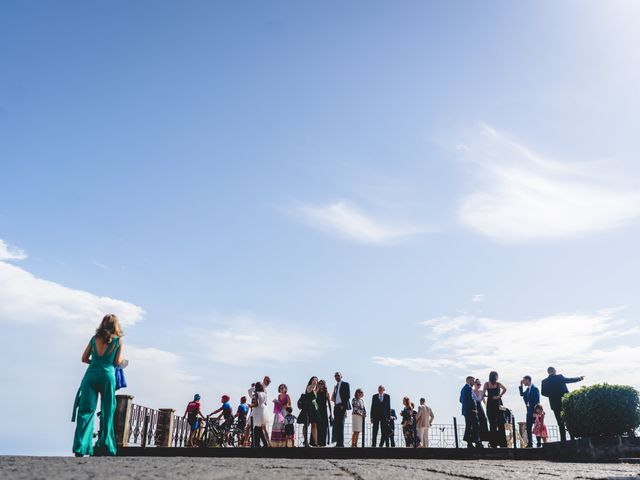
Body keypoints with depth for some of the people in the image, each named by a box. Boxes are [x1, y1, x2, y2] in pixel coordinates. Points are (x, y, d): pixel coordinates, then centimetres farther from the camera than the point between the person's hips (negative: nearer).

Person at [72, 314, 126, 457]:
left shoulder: (94, 338, 12)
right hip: (108, 375, -2)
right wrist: (123, 361, 27)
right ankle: (105, 444, 13)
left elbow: (84, 358, 13)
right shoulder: (118, 340, 5)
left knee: (86, 411, 0)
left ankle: (80, 447, -9)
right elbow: (117, 362, 6)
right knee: (107, 412, 10)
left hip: (91, 374, 2)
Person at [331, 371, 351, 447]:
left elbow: (348, 395, -7)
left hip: (342, 406, -7)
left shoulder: (345, 384, 1)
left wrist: (343, 405, -13)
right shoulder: (336, 386, 21)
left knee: (340, 424, -11)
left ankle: (341, 443, -12)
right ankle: (338, 443, 1)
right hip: (336, 406, 7)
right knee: (336, 425, 1)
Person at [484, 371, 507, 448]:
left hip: (490, 404, 2)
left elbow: (483, 394, -3)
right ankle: (502, 443, 0)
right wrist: (499, 396, -10)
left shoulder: (486, 384, 2)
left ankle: (493, 444, 6)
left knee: (492, 424, 6)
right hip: (497, 404, -2)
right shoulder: (498, 384, -2)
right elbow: (504, 389, -20)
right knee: (501, 424, 3)